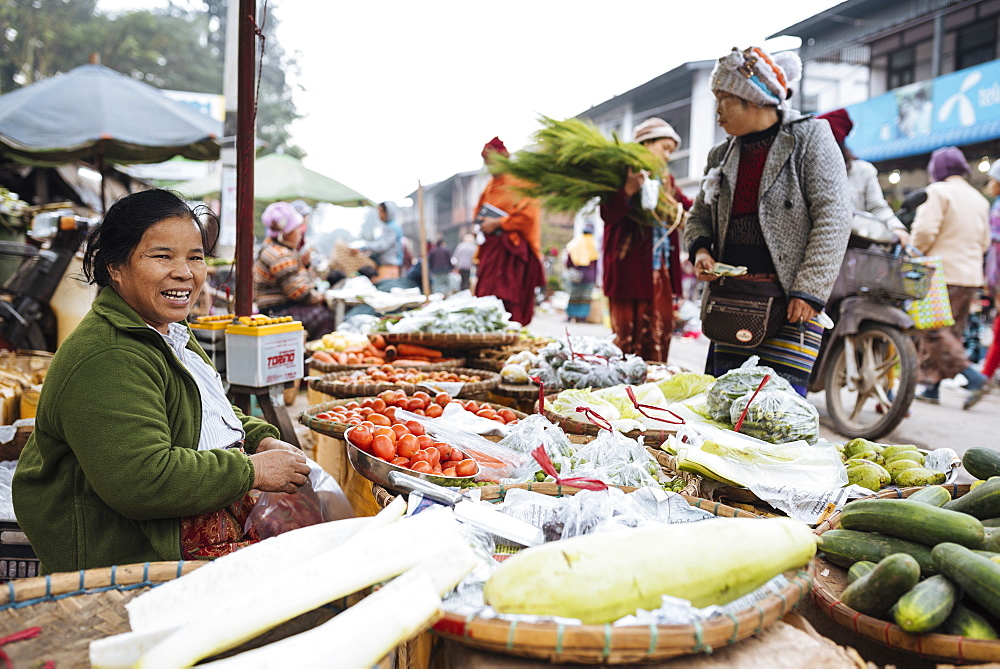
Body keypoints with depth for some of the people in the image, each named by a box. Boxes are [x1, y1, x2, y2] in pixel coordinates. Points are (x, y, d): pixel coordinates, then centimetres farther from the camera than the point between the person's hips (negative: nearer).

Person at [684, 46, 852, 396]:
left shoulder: (810, 138, 0)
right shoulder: (723, 156, 16)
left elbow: (833, 219, -8)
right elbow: (699, 217, 24)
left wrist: (809, 291, -15)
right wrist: (700, 249, 0)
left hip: (789, 304, -5)